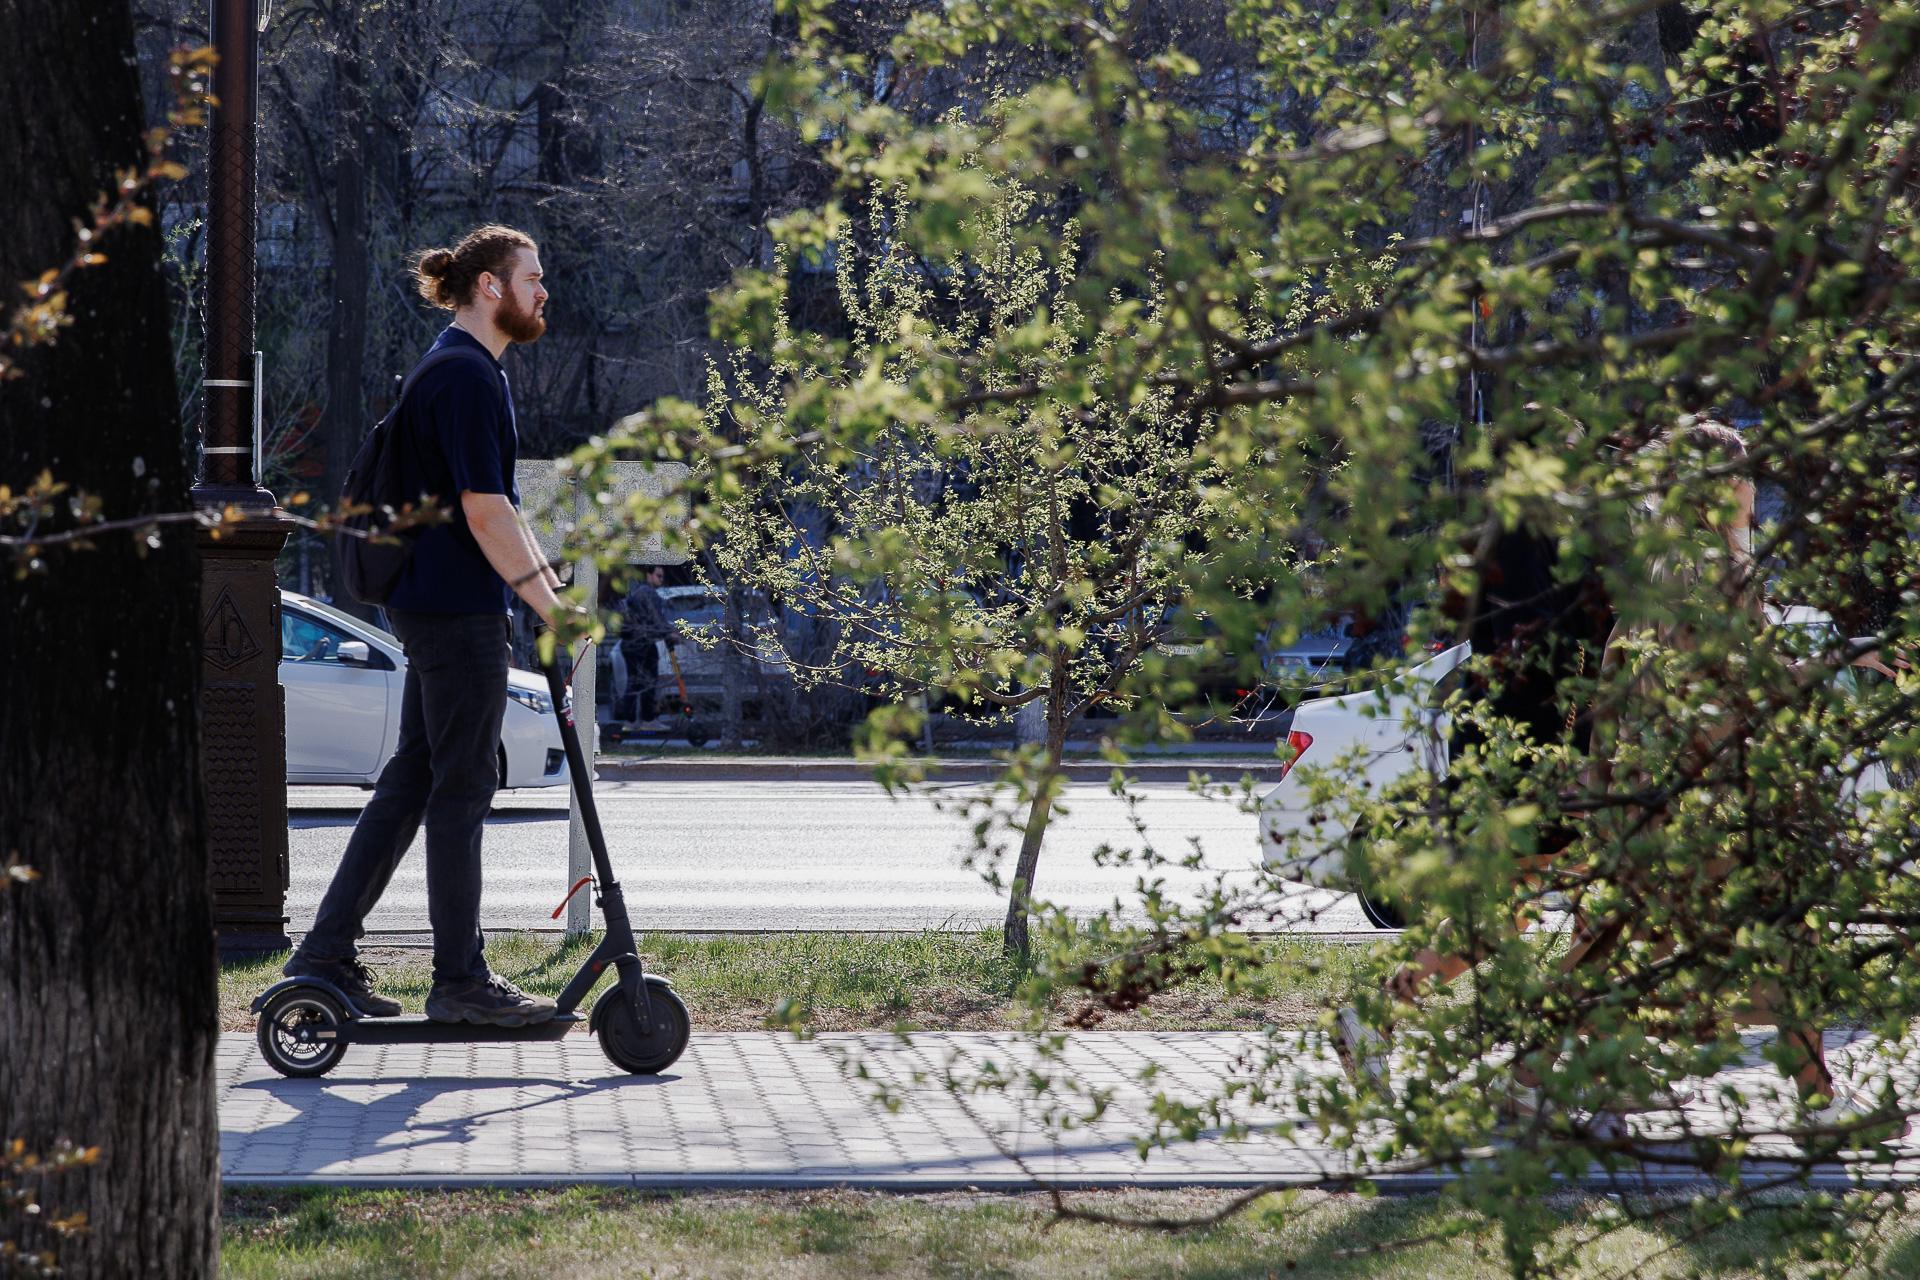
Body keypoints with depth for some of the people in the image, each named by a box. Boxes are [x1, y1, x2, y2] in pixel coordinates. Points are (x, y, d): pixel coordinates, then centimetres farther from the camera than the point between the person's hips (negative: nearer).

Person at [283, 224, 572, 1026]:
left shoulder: (462, 369, 18)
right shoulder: (468, 375, -15)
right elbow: (484, 513, -20)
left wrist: (544, 577, 18)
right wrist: (547, 602, -16)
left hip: (435, 602, 10)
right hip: (459, 606, -10)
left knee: (415, 776, 12)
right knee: (462, 784, -4)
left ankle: (327, 953, 15)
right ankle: (461, 980, 2)